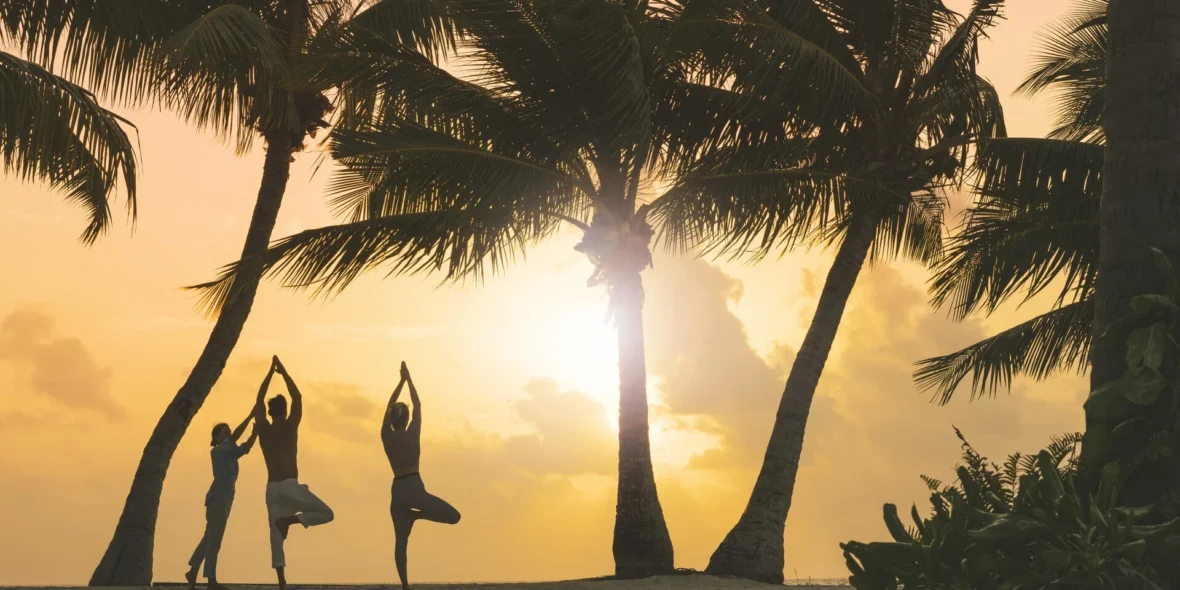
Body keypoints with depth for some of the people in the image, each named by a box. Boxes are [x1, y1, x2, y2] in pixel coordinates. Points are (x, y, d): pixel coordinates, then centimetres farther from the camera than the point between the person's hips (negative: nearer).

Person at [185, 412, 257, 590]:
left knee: (210, 538, 13)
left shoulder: (230, 452, 19)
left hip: (225, 499, 9)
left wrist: (255, 433, -13)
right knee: (214, 539, -9)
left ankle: (193, 571, 21)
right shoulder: (217, 451, -5)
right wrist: (250, 417, -20)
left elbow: (246, 447, 3)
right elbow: (235, 437, -18)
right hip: (217, 498, -9)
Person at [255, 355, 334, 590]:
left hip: (272, 488, 4)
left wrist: (271, 372, 21)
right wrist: (283, 372, 14)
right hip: (290, 486, -4)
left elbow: (259, 400, 17)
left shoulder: (262, 429, 7)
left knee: (276, 535, 4)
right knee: (326, 514, 5)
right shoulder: (290, 426, -2)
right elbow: (297, 397, 6)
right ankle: (290, 519, -18)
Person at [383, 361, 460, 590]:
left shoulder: (386, 436, 3)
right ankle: (416, 515, -9)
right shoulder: (412, 433, -4)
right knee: (453, 516, 3)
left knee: (400, 541, 5)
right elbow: (418, 405, 7)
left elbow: (388, 407, 16)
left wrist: (401, 381, 23)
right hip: (413, 488, -4)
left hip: (396, 491, 4)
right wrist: (408, 379, 16)